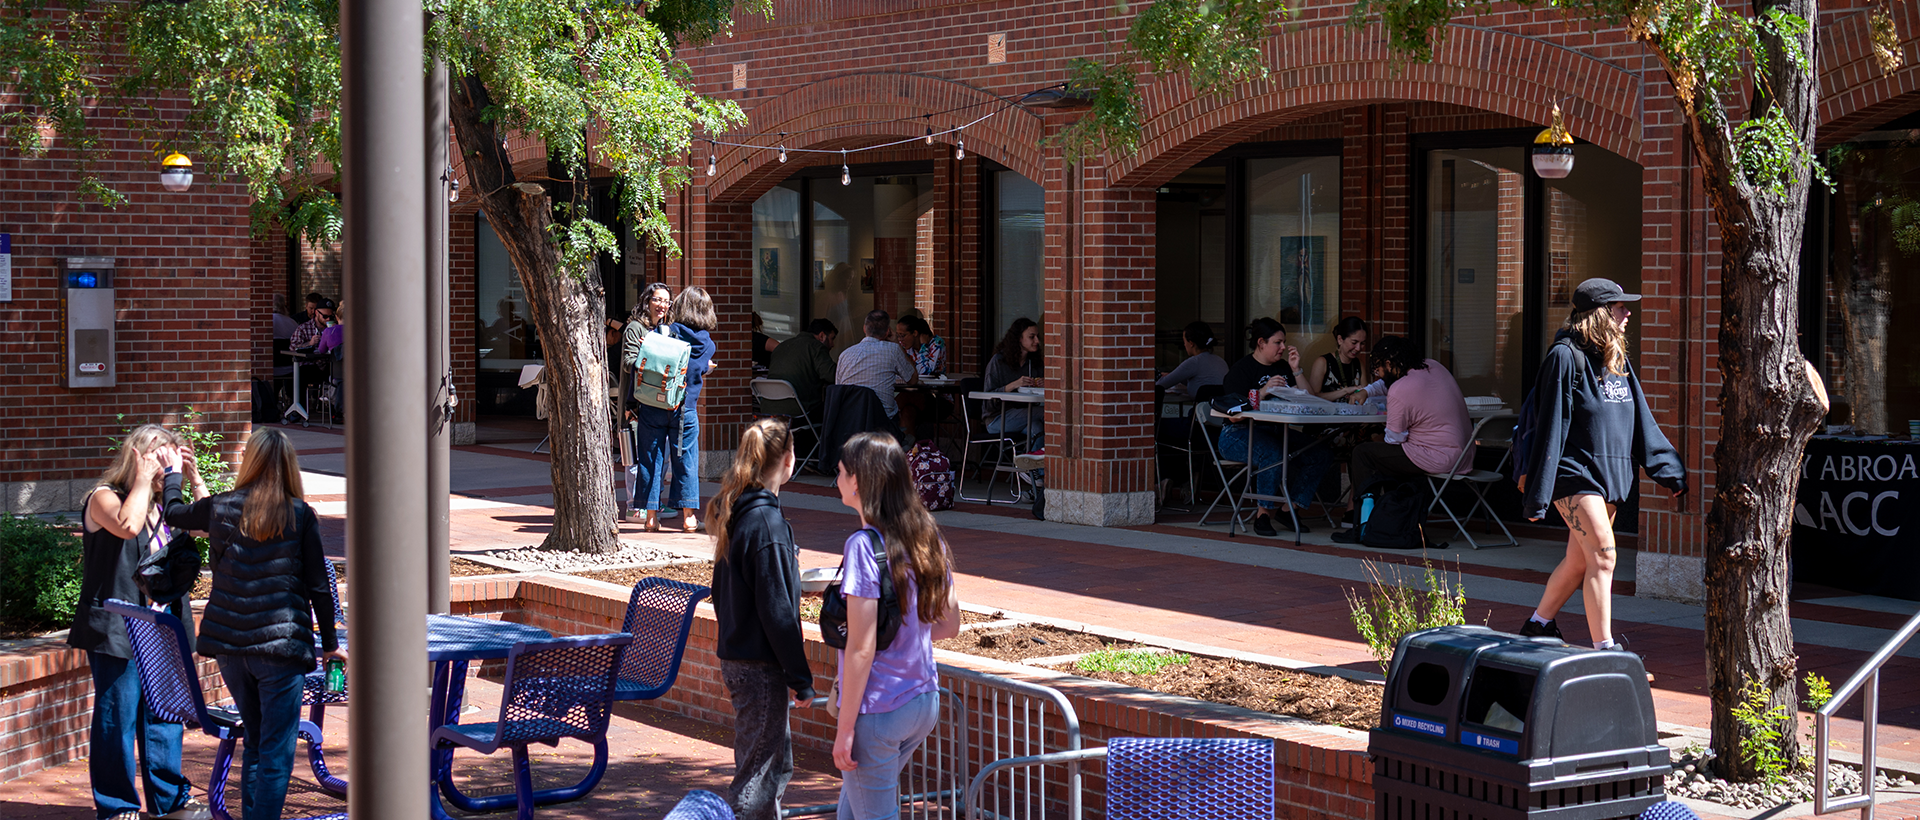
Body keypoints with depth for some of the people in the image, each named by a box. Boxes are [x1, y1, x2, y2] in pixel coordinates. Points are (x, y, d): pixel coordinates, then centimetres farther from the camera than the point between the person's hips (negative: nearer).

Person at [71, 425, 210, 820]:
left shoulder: (161, 505, 16)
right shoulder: (104, 498, -6)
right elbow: (127, 525, -26)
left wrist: (194, 477, 10)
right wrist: (142, 481, -16)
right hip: (116, 631, -7)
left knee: (164, 715, 11)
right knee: (118, 718, -2)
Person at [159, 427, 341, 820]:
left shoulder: (220, 508, 2)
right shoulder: (300, 515, -5)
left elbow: (174, 512, 24)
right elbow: (318, 585, -3)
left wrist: (172, 473, 42)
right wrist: (330, 642, 8)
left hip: (228, 642, 4)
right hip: (281, 643, -4)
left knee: (255, 742, 20)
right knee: (277, 752, -1)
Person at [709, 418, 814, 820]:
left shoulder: (734, 512, 8)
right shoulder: (767, 523, -20)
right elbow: (777, 610, -20)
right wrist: (801, 678, -14)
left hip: (735, 655, 9)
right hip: (760, 666, -9)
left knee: (777, 761, 19)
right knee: (759, 771, -2)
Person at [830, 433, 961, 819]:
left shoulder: (865, 545, -18)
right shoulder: (928, 536, 4)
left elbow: (861, 649, -20)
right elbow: (949, 624, 13)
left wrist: (844, 729, -15)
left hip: (878, 710, -7)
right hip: (924, 701, 8)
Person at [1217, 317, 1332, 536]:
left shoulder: (1283, 367, 17)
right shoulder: (1241, 370, -5)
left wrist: (1296, 370, 2)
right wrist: (1263, 392, -23)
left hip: (1276, 433, 7)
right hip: (1239, 436, -7)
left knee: (1320, 452, -16)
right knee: (1274, 453, -38)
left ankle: (1289, 507, -6)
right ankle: (1263, 513, -19)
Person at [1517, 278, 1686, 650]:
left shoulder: (1616, 359, 13)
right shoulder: (1565, 357, -11)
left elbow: (1641, 420, 16)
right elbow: (1550, 425, -12)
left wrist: (1669, 470, 12)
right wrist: (1537, 492, -12)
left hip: (1610, 476, 8)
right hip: (1575, 471, -8)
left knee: (1579, 560, 13)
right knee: (1602, 554, -14)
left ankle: (1538, 626, 29)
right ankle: (1604, 648, -11)